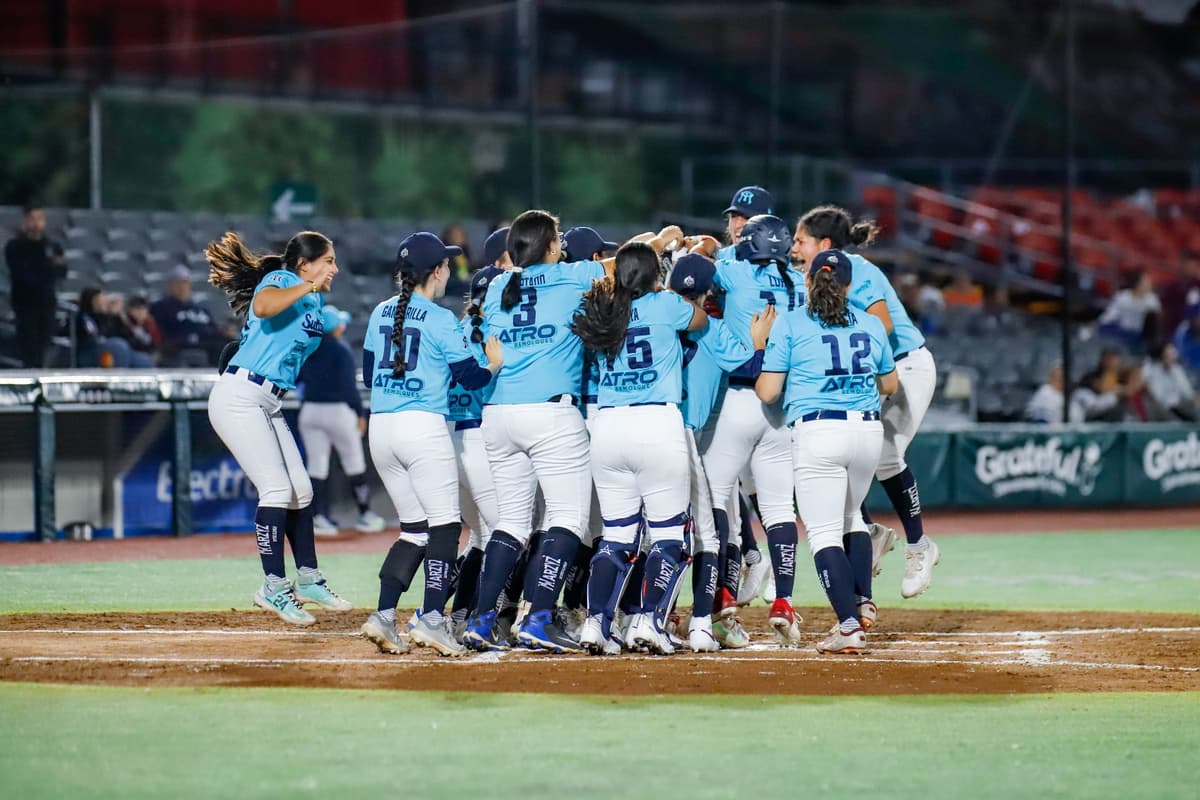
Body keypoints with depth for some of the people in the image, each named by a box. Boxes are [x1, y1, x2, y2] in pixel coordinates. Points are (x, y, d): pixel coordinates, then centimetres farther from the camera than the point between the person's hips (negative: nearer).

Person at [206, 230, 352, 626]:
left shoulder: (315, 302, 17)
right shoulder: (279, 280, -10)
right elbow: (264, 308, -33)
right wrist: (310, 285, -30)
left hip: (270, 405, 9)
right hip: (239, 397, -9)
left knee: (301, 489, 9)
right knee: (277, 488, -13)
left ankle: (308, 579, 21)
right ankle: (273, 586, -8)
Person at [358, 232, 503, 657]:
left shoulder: (381, 313, 11)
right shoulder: (441, 320, -7)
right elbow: (470, 376, -6)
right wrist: (495, 364, 12)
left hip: (380, 428, 7)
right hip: (424, 427, -7)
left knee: (414, 527, 13)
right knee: (444, 525, -1)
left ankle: (384, 615, 1)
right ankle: (432, 618, -10)